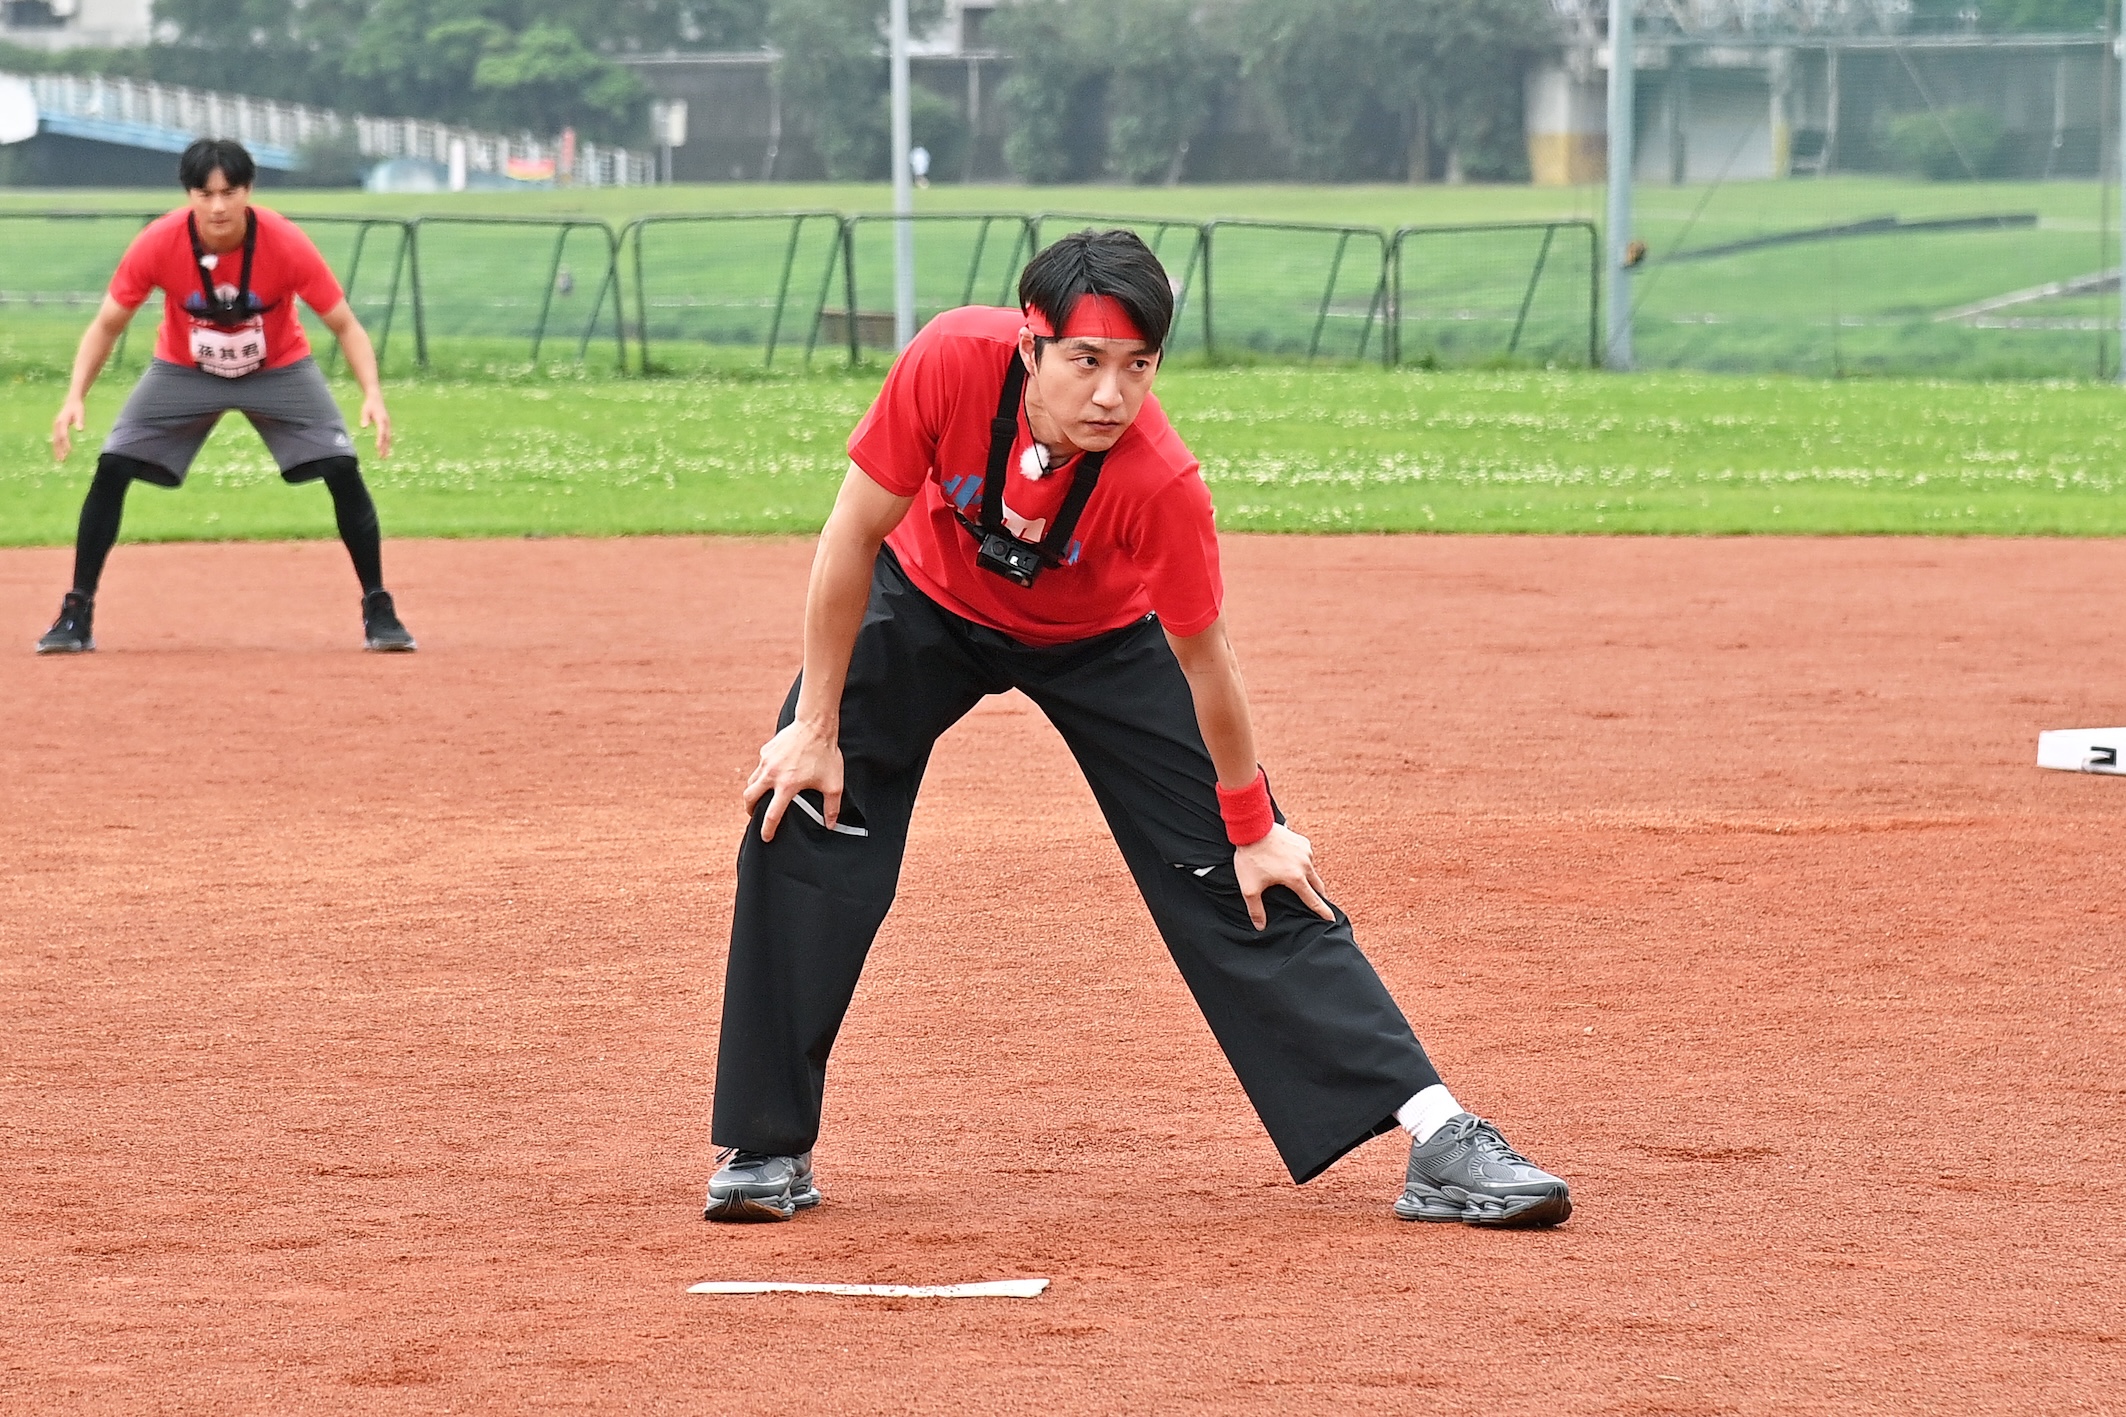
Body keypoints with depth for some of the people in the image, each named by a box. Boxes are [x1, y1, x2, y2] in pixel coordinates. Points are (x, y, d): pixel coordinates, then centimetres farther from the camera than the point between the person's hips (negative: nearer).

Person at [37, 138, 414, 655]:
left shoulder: (286, 244, -28)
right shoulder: (157, 245, -26)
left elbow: (345, 325, -20)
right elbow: (107, 325, -14)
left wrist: (373, 394, -36)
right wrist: (75, 397, -28)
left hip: (279, 370, -1)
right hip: (184, 372, 1)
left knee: (343, 471, -16)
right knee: (112, 468, -13)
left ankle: (378, 609, -1)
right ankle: (77, 613, -2)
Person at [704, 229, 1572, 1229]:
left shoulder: (1161, 484, -37)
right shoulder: (952, 362, -36)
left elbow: (1203, 666, -22)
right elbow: (854, 539, -23)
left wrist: (1252, 829, -11)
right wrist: (816, 728, -19)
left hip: (1101, 639, -1)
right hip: (927, 604, 1)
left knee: (1236, 879, -7)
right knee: (800, 820, -14)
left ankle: (1440, 1140, -7)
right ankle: (767, 1148, 0)